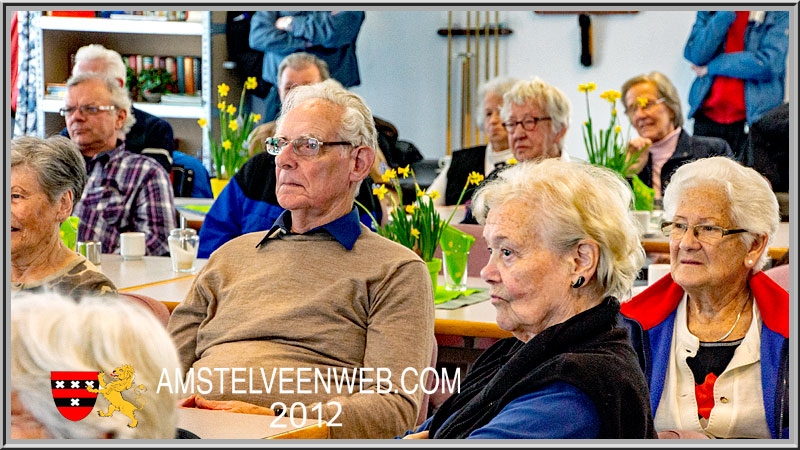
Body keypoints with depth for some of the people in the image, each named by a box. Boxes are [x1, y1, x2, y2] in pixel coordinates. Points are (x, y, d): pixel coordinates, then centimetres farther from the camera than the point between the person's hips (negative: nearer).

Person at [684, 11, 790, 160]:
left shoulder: (779, 13, 1)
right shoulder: (707, 12, 11)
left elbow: (769, 65, -13)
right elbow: (696, 55, -6)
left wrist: (711, 66, -6)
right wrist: (726, 14, -12)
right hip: (707, 116, 3)